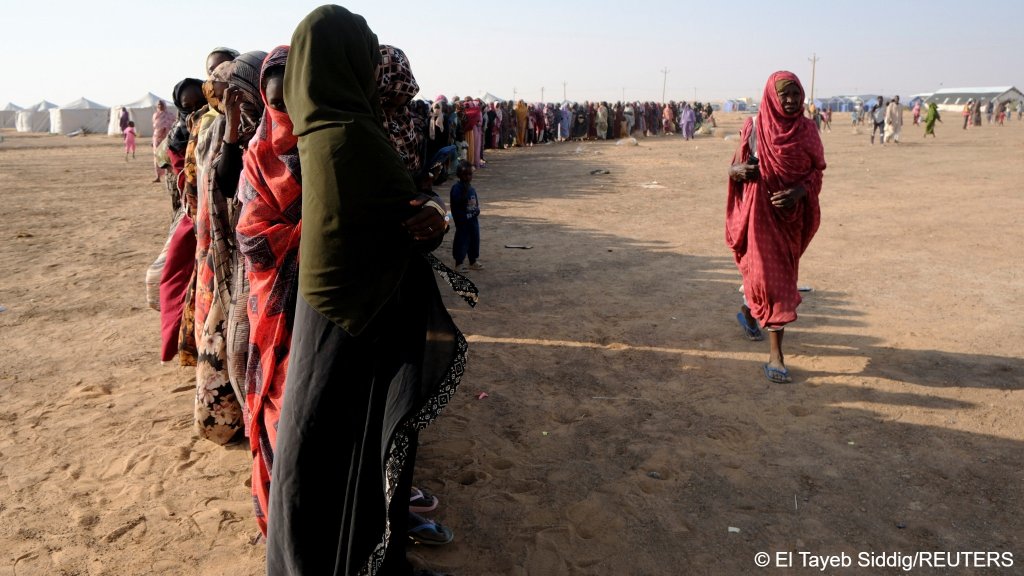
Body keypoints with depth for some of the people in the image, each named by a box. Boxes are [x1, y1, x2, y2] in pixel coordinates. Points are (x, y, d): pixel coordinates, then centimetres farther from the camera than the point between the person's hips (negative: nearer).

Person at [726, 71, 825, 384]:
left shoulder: (807, 129, 1)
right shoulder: (754, 127, -6)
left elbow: (816, 171, 1)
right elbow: (736, 166, 0)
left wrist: (799, 191, -18)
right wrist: (740, 170, -24)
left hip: (792, 213, 3)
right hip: (760, 210, -3)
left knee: (782, 272, 13)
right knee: (770, 275, -5)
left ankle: (748, 310, 38)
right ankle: (776, 355, 6)